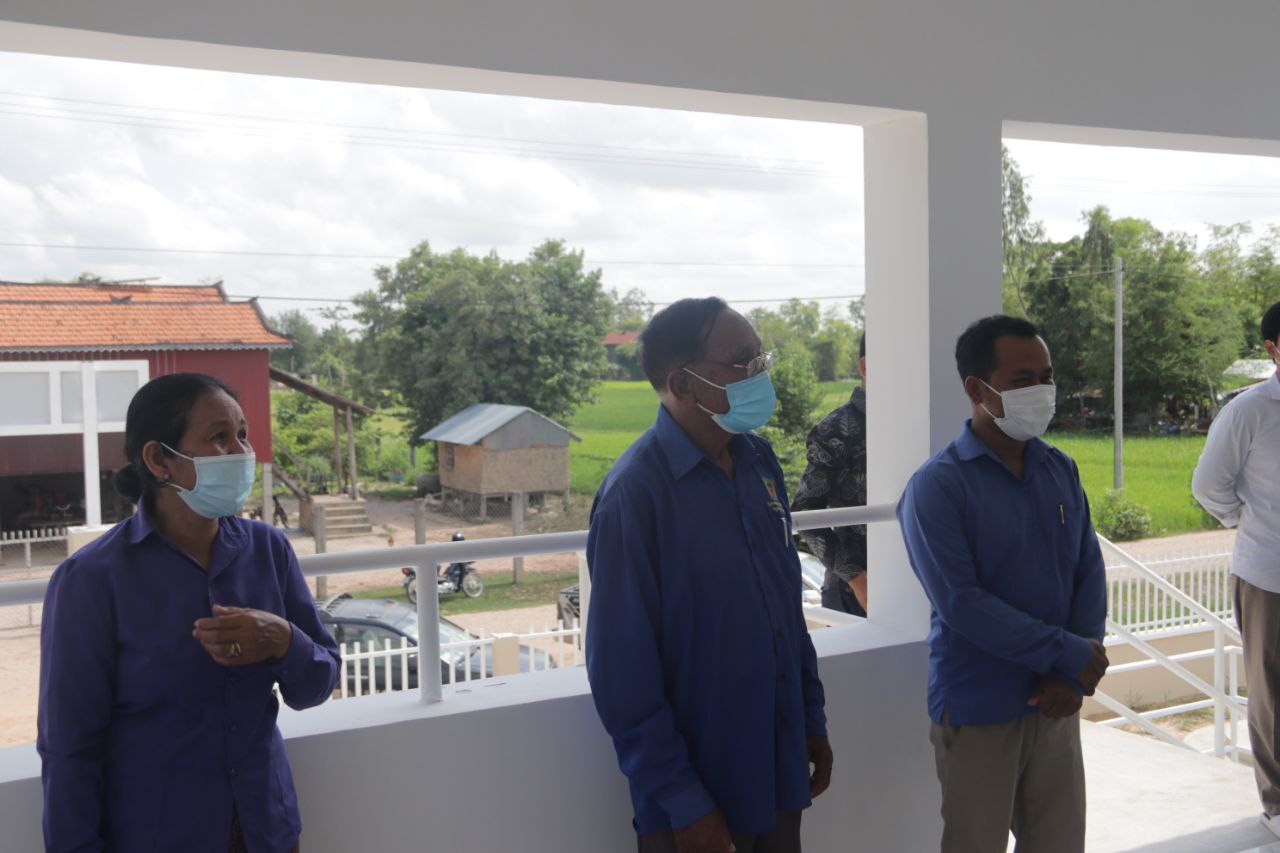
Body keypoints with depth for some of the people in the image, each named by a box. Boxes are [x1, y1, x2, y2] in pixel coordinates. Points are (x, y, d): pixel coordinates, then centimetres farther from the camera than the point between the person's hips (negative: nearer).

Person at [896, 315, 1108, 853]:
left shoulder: (1061, 470, 6)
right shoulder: (937, 485, -13)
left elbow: (1090, 574, 5)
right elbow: (960, 603, -19)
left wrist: (1075, 676, -8)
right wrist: (1067, 653, -17)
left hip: (1056, 705, 5)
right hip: (978, 712, -5)